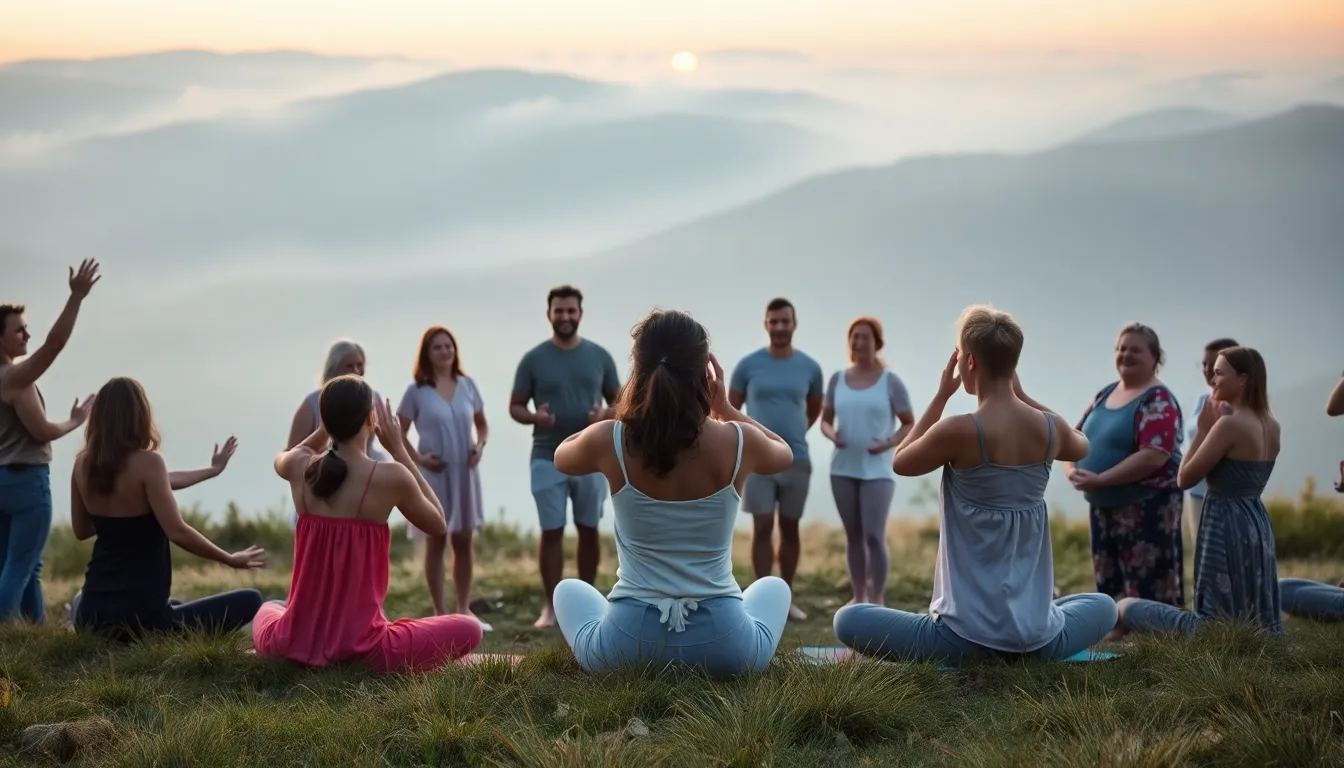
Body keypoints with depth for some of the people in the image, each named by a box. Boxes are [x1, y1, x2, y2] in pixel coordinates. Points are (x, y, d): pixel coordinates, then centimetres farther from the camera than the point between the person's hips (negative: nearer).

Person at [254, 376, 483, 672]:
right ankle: (384, 665, 2)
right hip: (359, 647, -5)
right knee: (469, 628, 14)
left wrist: (329, 426, 15)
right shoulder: (391, 477, -14)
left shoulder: (300, 467, -1)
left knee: (270, 609, 41)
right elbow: (439, 526, 7)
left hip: (293, 643, 5)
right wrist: (398, 449, 4)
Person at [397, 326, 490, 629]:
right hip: (433, 474, -3)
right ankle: (440, 613, 8)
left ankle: (464, 610, 17)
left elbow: (482, 424, 15)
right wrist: (417, 458, -13)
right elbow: (398, 433, -1)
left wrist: (479, 446, -4)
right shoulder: (417, 391, -5)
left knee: (463, 542, 8)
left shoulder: (467, 385, 5)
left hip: (465, 472, 3)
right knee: (436, 542, 2)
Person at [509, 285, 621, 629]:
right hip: (548, 460, -2)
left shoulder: (599, 356, 3)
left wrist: (606, 415, -15)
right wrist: (534, 416, -20)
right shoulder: (534, 359, -1)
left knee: (589, 530, 8)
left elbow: (620, 402, 8)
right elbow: (515, 406, 2)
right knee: (551, 532, -2)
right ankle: (551, 606, 3)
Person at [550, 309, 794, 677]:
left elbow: (561, 458, 18)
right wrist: (725, 407, 17)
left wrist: (627, 406, 15)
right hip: (723, 646, 0)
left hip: (628, 645, 0)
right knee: (774, 586, 35)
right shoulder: (738, 442, -8)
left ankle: (636, 669, 21)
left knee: (569, 590, 34)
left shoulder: (609, 442, -9)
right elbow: (785, 454, 19)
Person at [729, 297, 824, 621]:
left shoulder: (809, 367, 2)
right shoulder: (749, 364, -3)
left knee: (790, 528, 9)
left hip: (797, 460, 2)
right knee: (763, 528, -3)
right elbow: (730, 411, 7)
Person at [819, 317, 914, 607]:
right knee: (854, 537, 7)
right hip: (843, 469, 4)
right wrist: (833, 436, -12)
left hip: (877, 471, -4)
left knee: (874, 537, -12)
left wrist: (888, 444, -18)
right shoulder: (838, 379, 4)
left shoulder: (891, 381, -6)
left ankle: (878, 601, 0)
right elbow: (825, 421, 11)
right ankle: (859, 598, 17)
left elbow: (910, 425, 0)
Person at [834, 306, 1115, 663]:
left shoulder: (958, 431, -16)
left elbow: (901, 463, 7)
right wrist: (1020, 393, 20)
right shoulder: (1051, 428, -2)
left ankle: (962, 655, 3)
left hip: (966, 637, -4)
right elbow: (1080, 446, 26)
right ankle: (1026, 651, 19)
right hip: (1038, 637, 4)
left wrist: (942, 394, 7)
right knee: (1103, 606, 36)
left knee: (848, 621, 11)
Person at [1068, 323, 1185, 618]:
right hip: (1104, 507, 8)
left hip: (1148, 507, -8)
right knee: (1109, 585, 13)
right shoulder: (1105, 395, 13)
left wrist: (1100, 479, -24)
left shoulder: (1158, 401, -12)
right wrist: (1072, 469, -7)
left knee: (1149, 589, -8)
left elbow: (1153, 457, -24)